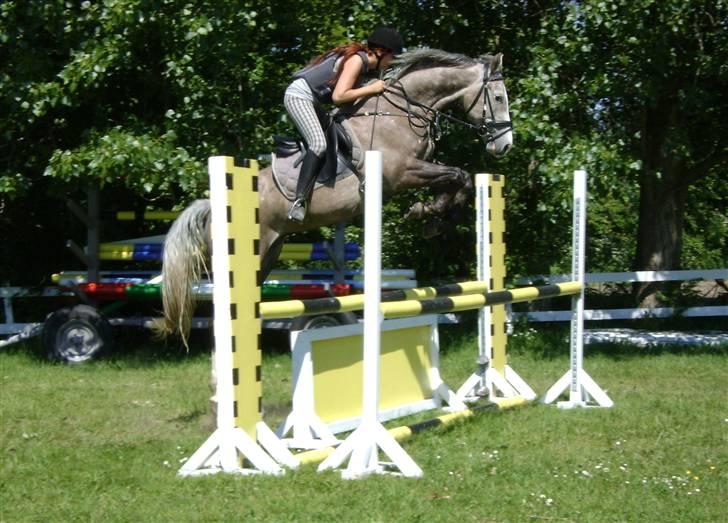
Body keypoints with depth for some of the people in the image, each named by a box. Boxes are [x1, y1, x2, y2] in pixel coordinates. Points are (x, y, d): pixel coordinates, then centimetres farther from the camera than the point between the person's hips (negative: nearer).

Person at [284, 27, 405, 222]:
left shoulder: (363, 61, 10)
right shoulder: (356, 59, -18)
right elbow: (339, 96, -26)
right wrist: (371, 89, -19)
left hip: (312, 101, 11)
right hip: (298, 96, -11)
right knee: (319, 144, -25)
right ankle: (299, 202, -29)